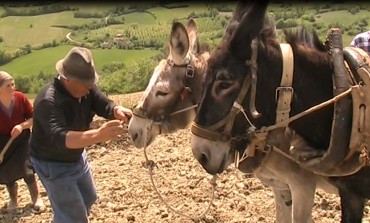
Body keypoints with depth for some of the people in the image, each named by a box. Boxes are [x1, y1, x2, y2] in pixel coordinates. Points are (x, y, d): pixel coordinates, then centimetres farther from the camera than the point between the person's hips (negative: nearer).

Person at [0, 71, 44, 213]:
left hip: (22, 139, 0)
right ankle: (13, 200, 37)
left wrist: (21, 126, -26)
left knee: (26, 169, -8)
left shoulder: (20, 97, -17)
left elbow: (33, 118, -6)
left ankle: (36, 198, 14)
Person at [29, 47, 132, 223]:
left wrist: (118, 111, -44)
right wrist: (98, 135, -65)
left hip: (77, 157, 8)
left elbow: (105, 105, -18)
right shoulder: (48, 101, -35)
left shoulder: (86, 88, -10)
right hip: (53, 165, -8)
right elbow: (59, 137, -49)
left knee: (89, 198, 27)